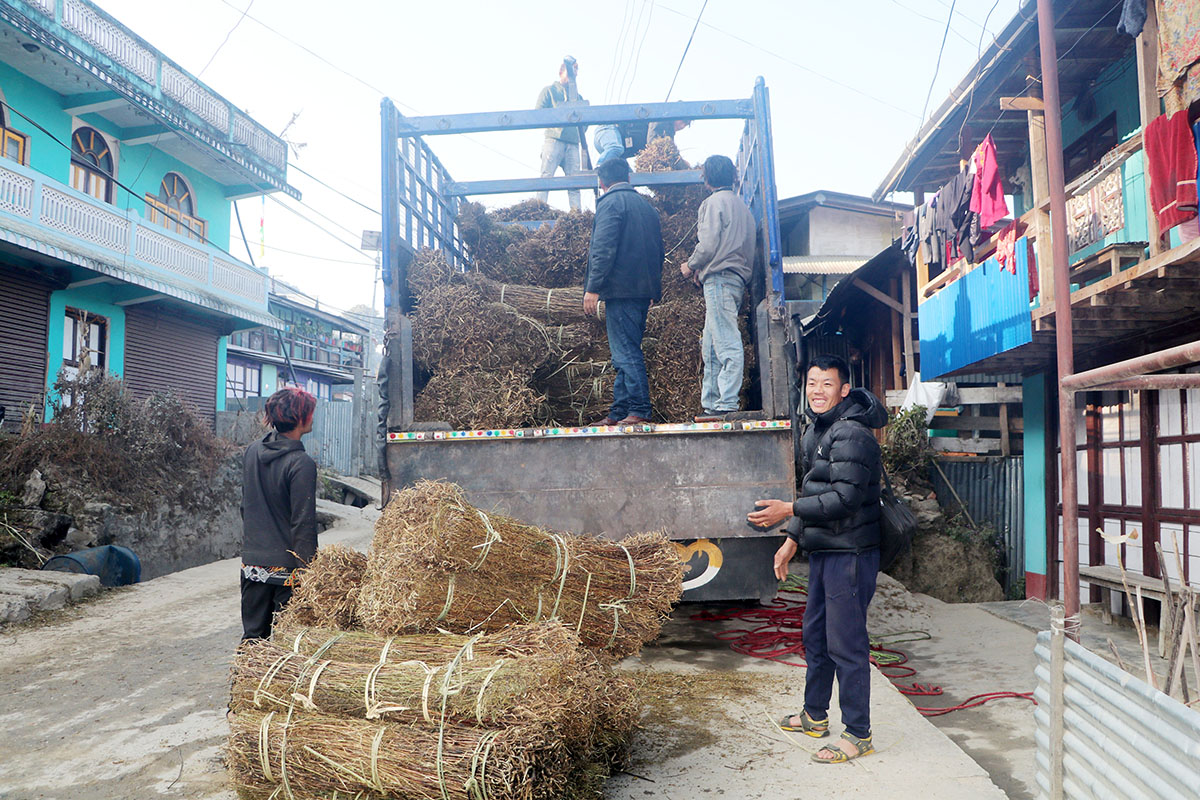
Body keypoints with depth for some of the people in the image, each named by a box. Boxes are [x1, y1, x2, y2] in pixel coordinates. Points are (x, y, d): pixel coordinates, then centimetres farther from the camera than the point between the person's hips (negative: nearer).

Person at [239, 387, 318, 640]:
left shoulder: (252, 451, 5)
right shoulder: (301, 463, -17)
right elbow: (303, 523, -17)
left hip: (251, 563, 7)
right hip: (286, 568, -6)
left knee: (252, 636, 15)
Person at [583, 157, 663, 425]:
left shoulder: (610, 202, -6)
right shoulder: (646, 205, 19)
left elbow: (603, 249, -16)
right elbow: (658, 249, 21)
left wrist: (593, 287, -16)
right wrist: (653, 288, 25)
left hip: (620, 289, -8)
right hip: (644, 290, 8)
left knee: (626, 353, -7)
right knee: (627, 352, 10)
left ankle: (640, 411, -7)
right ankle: (619, 412, 13)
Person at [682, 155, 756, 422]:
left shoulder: (713, 202, -3)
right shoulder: (742, 206, 23)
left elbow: (708, 244, -13)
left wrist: (691, 265, 5)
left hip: (720, 278, -9)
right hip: (738, 277, 9)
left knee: (727, 344, -12)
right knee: (710, 345, 10)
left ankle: (727, 404, -14)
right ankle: (711, 402, 11)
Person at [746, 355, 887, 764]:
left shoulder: (850, 434, -17)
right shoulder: (814, 431, 14)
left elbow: (846, 497, -24)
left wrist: (789, 510, -24)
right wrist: (792, 539, 20)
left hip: (850, 553, -10)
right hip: (822, 551, 10)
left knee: (846, 643, -3)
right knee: (815, 634, 19)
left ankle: (858, 735, 9)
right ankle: (815, 715, 35)